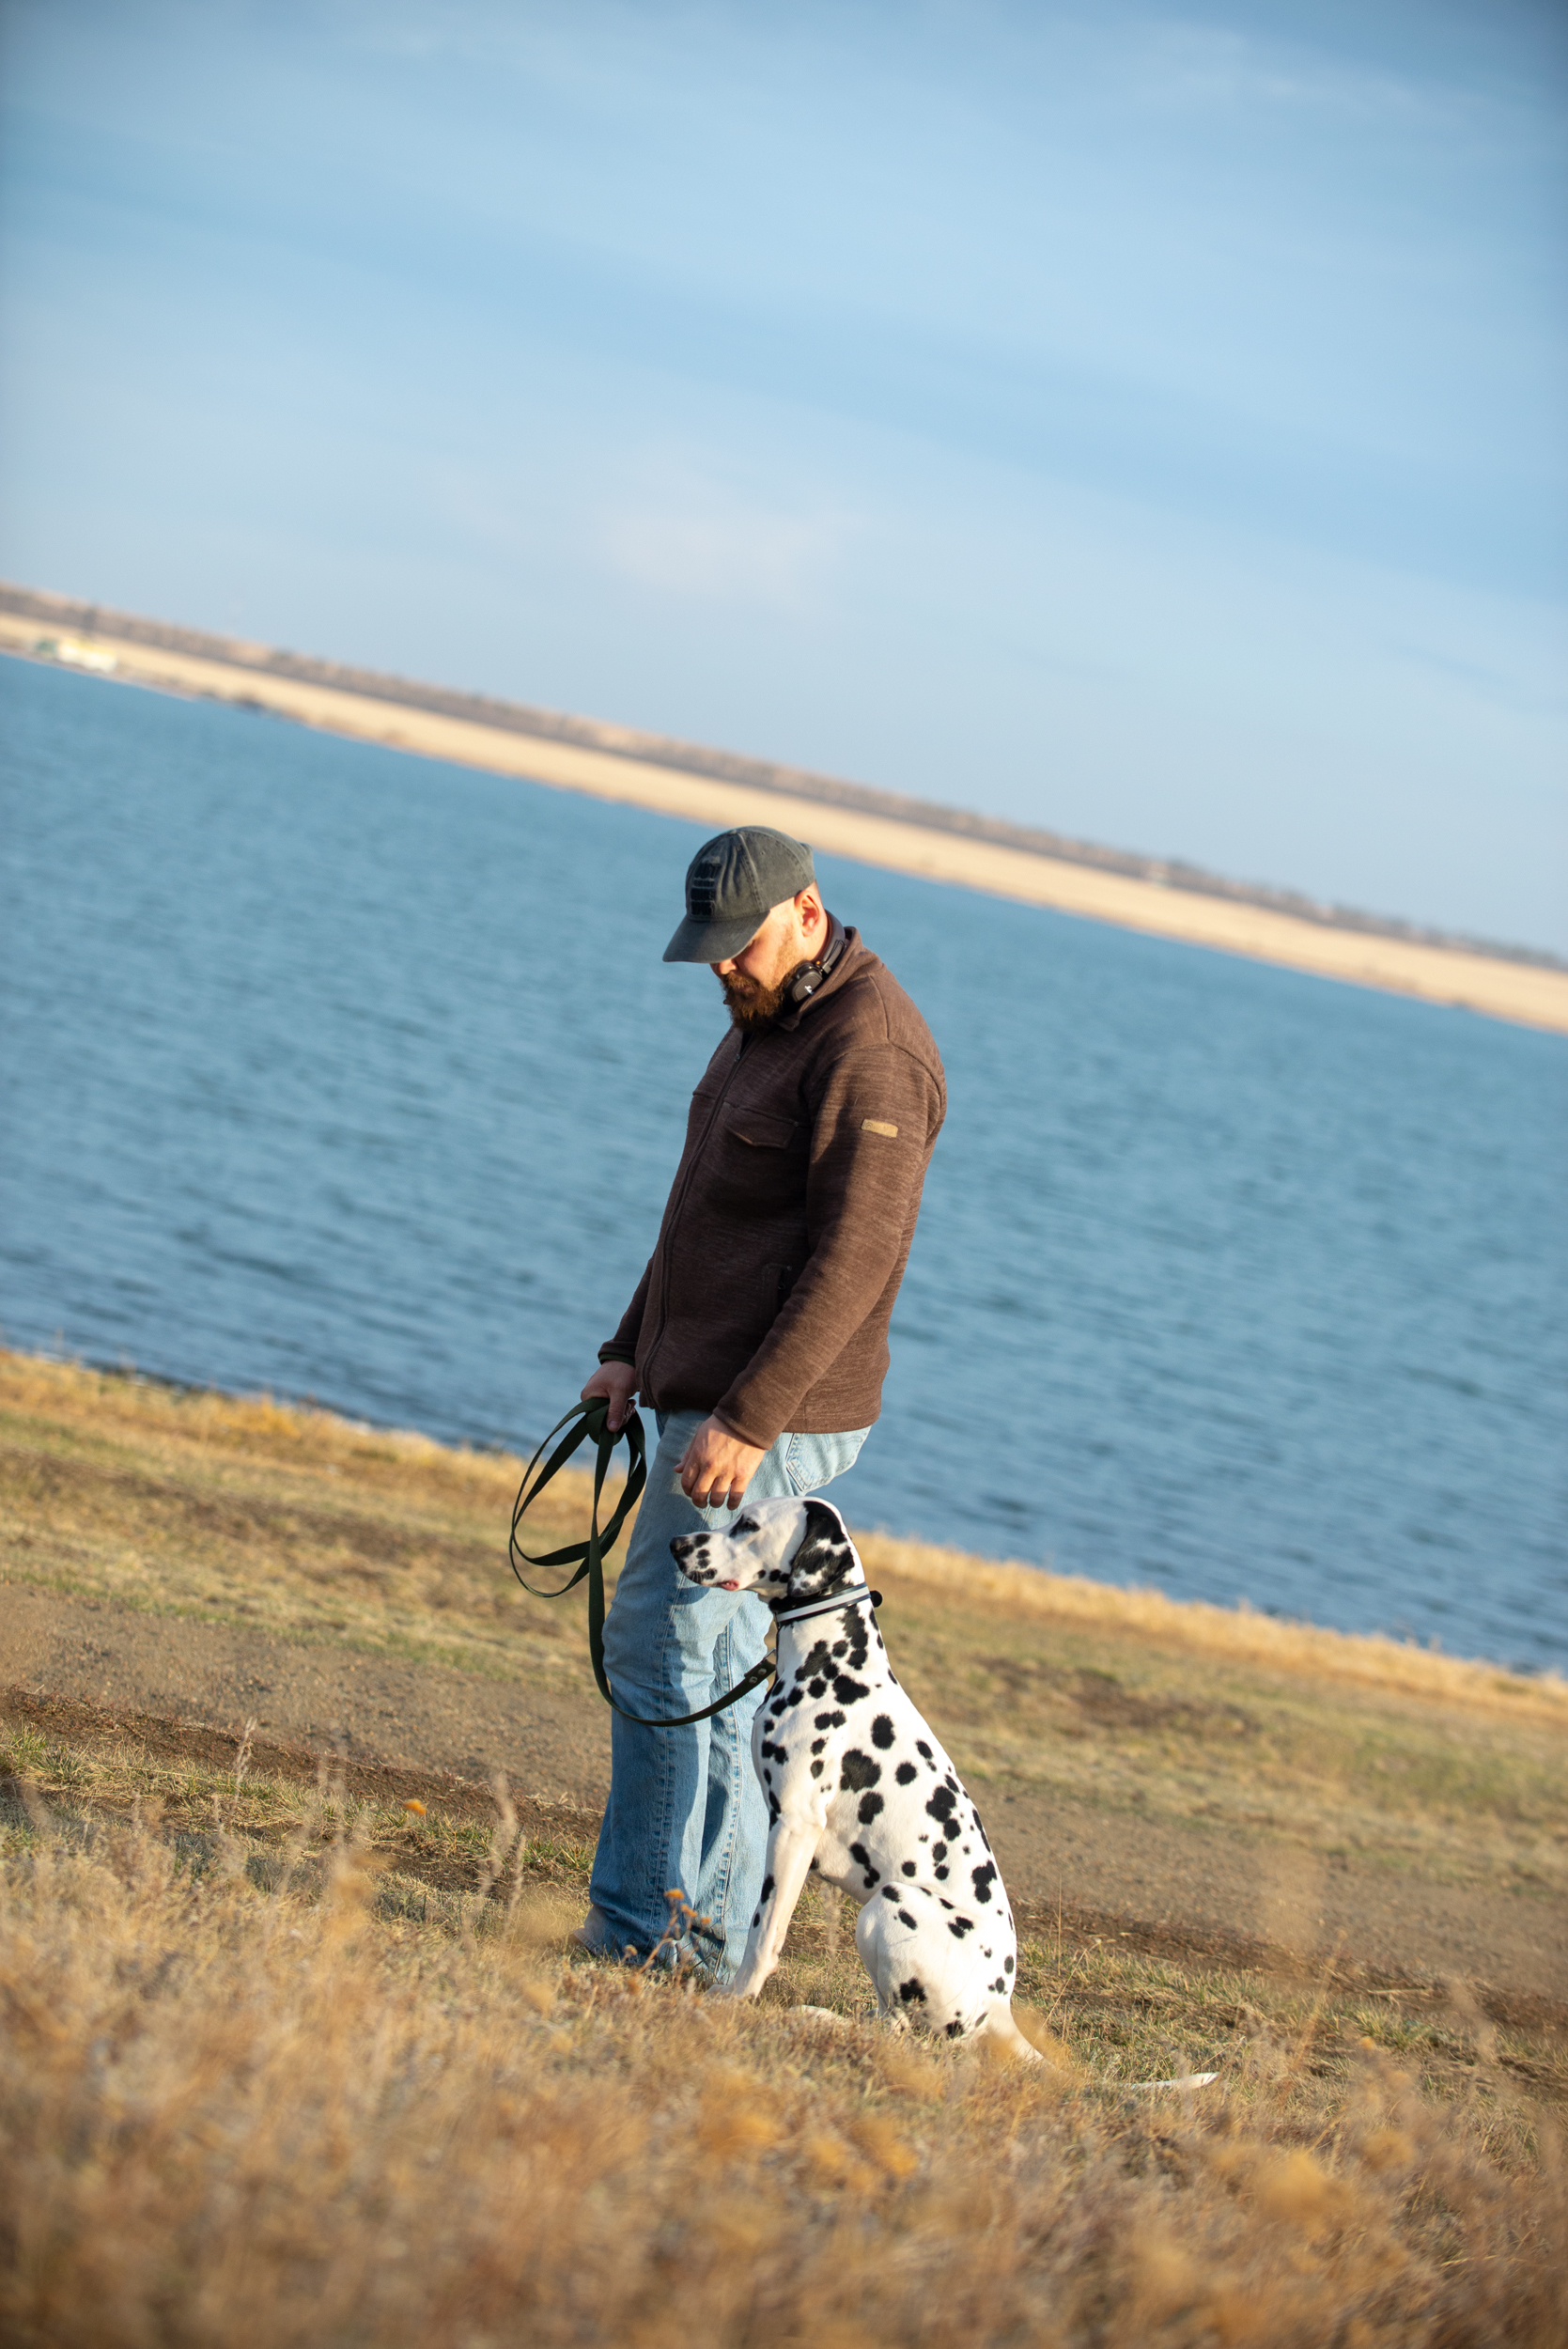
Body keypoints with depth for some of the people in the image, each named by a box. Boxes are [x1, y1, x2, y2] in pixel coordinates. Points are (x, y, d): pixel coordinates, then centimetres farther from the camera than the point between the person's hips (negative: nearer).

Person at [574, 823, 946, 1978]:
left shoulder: (868, 1051, -18)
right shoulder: (769, 1021, 15)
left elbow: (853, 1262, -23)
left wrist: (747, 1421, -26)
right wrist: (634, 1352, 18)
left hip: (770, 1419, -10)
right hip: (708, 1397, 10)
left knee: (661, 1651, -8)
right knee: (718, 1665, 10)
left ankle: (644, 1938, -1)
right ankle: (717, 1937, 14)